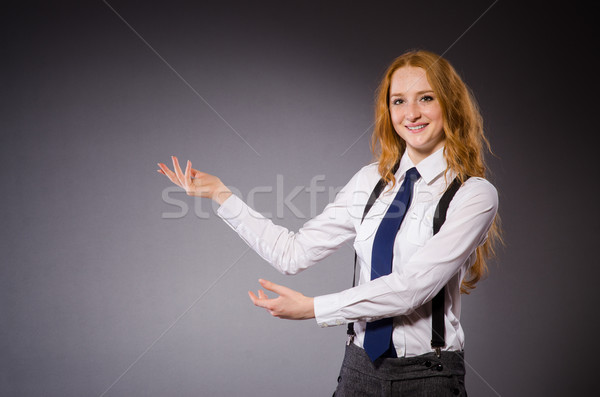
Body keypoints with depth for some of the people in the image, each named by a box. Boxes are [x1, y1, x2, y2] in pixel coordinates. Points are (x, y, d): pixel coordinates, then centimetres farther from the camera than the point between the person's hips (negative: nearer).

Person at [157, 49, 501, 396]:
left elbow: (412, 286, -20)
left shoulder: (475, 194, -11)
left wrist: (314, 308, -18)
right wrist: (220, 193, 1)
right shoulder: (372, 180, 3)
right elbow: (295, 252, 1)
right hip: (360, 367, 4)